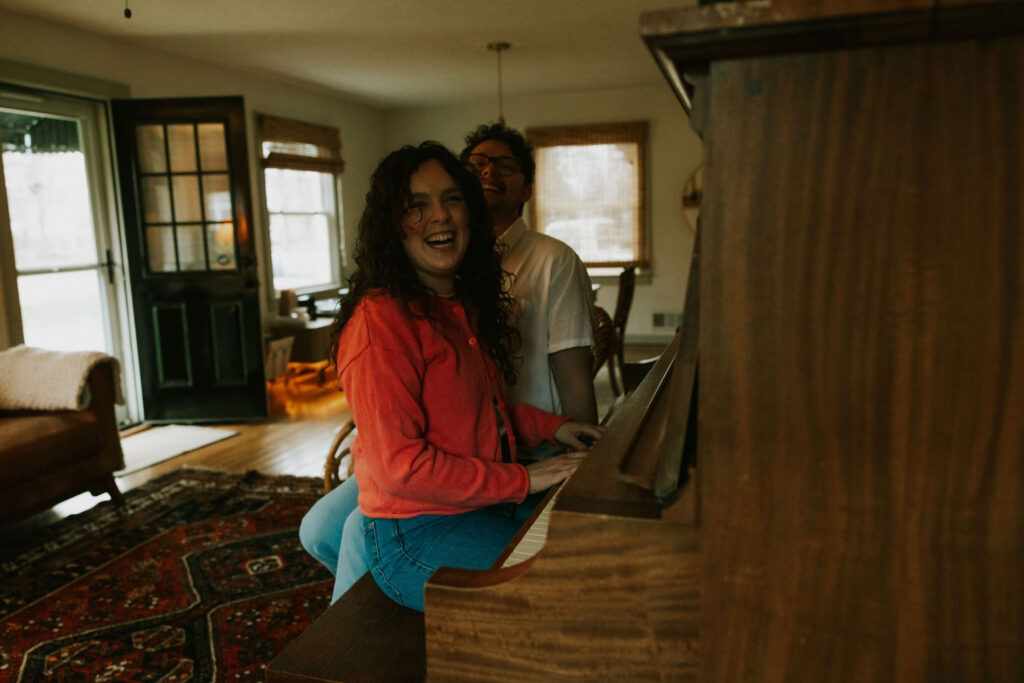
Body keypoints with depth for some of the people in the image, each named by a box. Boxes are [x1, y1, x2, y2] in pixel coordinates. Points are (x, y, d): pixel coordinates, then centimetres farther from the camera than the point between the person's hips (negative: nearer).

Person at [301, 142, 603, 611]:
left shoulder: (464, 306, 10)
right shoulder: (380, 322, -20)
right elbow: (397, 466, -23)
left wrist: (551, 427, 6)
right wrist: (523, 480, -19)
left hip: (485, 501, 9)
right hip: (417, 533, -8)